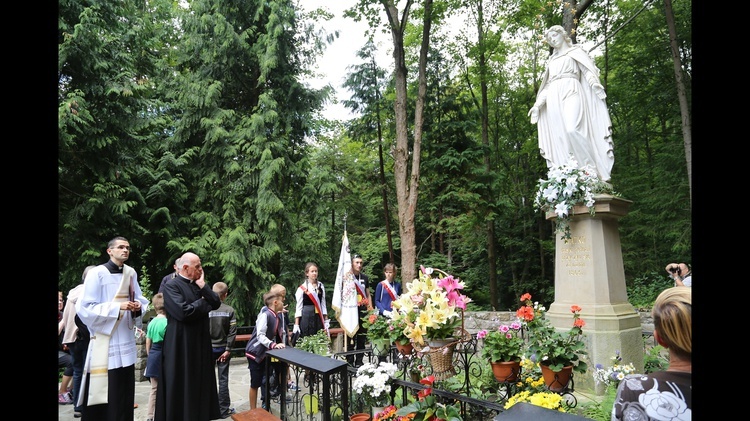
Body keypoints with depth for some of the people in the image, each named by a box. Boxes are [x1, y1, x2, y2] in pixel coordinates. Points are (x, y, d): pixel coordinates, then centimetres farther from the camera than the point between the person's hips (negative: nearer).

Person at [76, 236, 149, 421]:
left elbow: (140, 299, 16)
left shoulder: (131, 273, 8)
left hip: (126, 341, 5)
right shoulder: (97, 273, -8)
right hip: (105, 341, -5)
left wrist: (137, 306, -7)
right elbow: (85, 307, -12)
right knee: (102, 392, -4)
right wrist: (118, 306, -20)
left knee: (124, 391, 9)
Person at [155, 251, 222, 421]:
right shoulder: (171, 286, -12)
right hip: (180, 346, -7)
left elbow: (216, 303, 3)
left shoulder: (199, 285, 12)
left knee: (199, 385, 12)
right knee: (180, 387, 2)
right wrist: (204, 302, -8)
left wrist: (202, 285, -8)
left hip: (200, 343, 7)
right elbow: (183, 311, -24)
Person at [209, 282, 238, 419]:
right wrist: (228, 349, -7)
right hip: (223, 348, 0)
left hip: (209, 348, 0)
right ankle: (224, 410, 12)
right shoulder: (229, 310, -8)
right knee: (223, 379, 6)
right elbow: (232, 331, -11)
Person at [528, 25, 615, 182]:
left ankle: (592, 168, -23)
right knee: (559, 136, -9)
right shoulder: (551, 60, 30)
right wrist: (537, 104, 11)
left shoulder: (575, 51, 17)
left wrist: (597, 86, -17)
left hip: (571, 92, -5)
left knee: (572, 129, -27)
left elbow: (588, 71, 3)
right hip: (554, 98, 5)